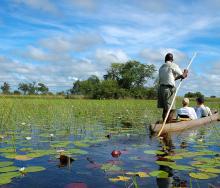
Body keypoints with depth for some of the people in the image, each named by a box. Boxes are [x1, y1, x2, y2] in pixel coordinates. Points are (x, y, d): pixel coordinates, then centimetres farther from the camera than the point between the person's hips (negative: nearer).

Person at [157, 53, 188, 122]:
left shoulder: (161, 67, 18)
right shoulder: (173, 65, -4)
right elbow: (182, 76, -3)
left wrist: (178, 77, 30)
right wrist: (185, 72, 18)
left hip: (161, 88, 8)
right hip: (169, 89, -8)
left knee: (165, 109, 13)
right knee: (171, 110, -7)